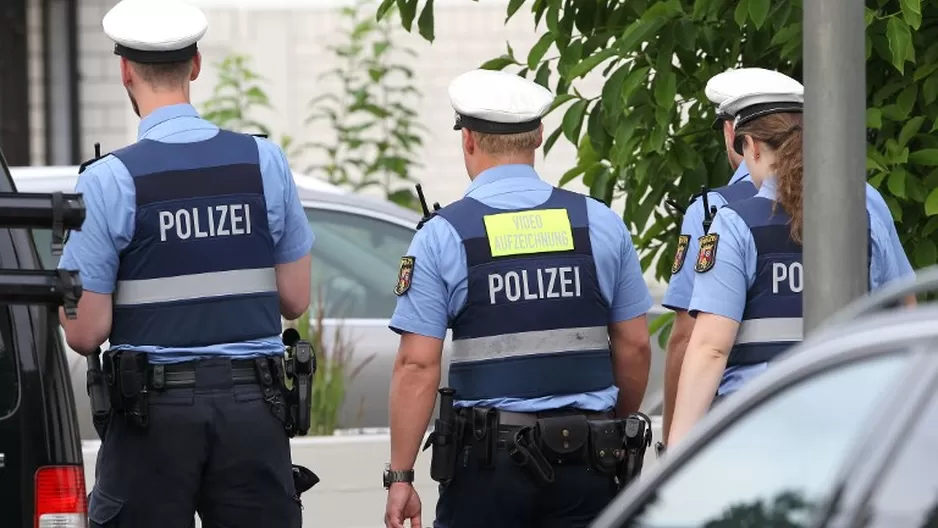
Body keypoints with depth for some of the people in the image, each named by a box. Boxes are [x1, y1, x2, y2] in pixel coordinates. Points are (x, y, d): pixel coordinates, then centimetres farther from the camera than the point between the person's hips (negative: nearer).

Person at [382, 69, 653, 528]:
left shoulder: (443, 234, -3)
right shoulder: (601, 223, 6)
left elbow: (417, 364, -7)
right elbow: (634, 347, 9)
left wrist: (400, 476, -4)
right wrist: (617, 437, 24)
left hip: (490, 457, -3)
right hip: (585, 463, 3)